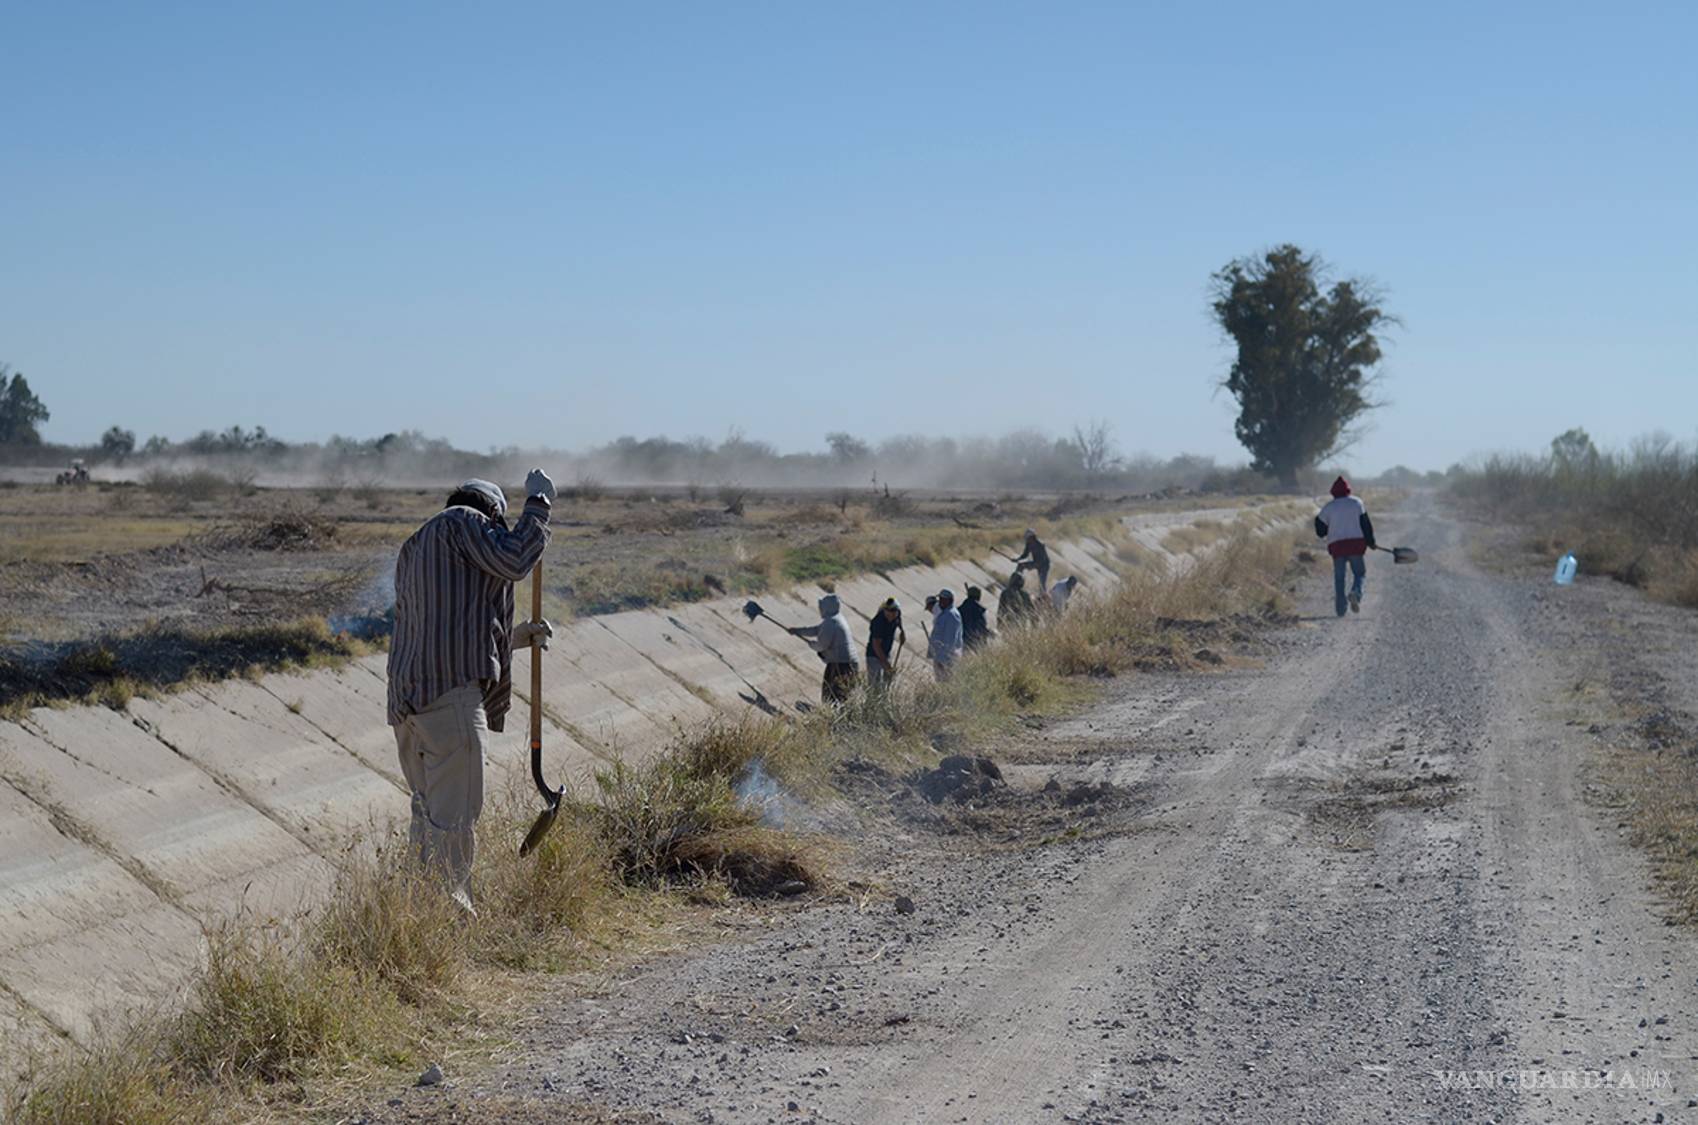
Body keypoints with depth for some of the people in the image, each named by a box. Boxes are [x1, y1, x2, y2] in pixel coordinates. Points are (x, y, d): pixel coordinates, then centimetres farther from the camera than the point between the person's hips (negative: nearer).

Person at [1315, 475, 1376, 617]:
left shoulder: (1328, 507, 5)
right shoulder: (1357, 502, 4)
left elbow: (1320, 532, 6)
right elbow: (1365, 524, 1)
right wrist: (1370, 541, 9)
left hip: (1336, 545, 1)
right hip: (1356, 544, -1)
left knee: (1339, 578, 9)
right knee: (1360, 573, 9)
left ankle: (1341, 608, 4)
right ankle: (1355, 593, -22)